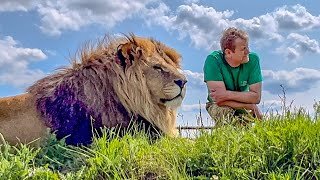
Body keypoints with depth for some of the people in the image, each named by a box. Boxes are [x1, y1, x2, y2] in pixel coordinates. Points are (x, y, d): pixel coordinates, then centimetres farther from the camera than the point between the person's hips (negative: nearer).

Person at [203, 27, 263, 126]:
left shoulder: (253, 59, -16)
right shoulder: (213, 60, -25)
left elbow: (256, 97, -17)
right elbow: (219, 100, -29)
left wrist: (227, 94, -29)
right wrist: (251, 106, -23)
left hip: (244, 107, 4)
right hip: (219, 106, -4)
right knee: (224, 111, -34)